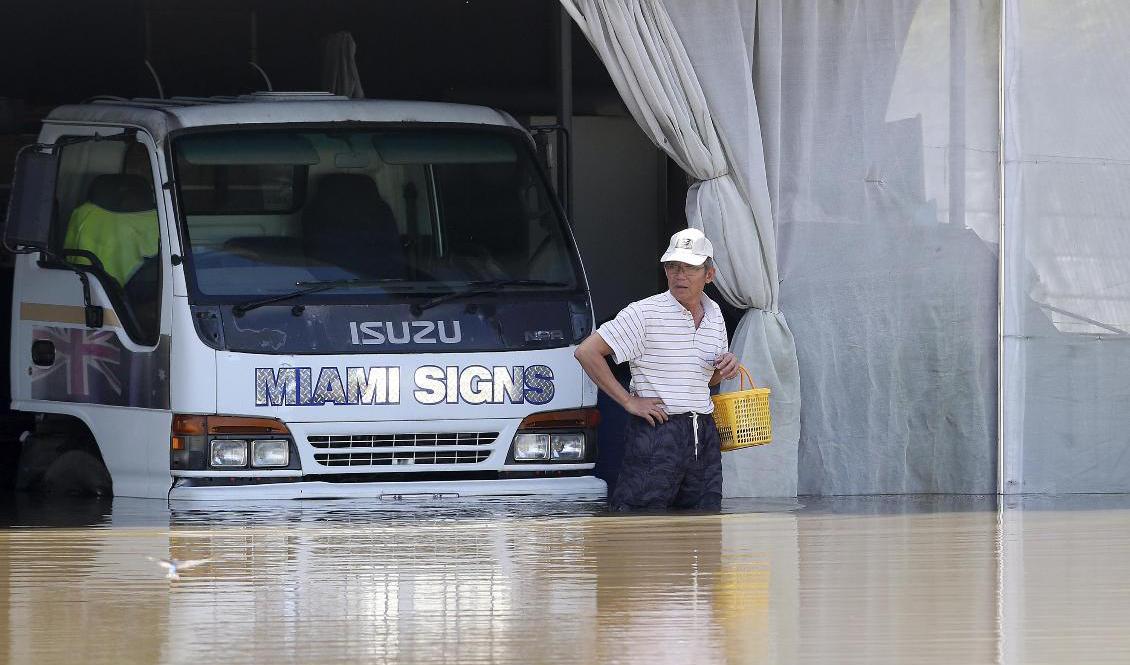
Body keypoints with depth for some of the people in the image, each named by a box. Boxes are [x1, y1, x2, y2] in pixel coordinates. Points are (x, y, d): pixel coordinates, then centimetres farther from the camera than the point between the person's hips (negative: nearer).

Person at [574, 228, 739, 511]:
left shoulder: (713, 315, 14)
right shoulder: (645, 314, -7)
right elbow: (586, 352, -10)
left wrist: (726, 367, 4)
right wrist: (629, 401, -11)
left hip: (703, 435, 7)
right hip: (656, 432, -7)